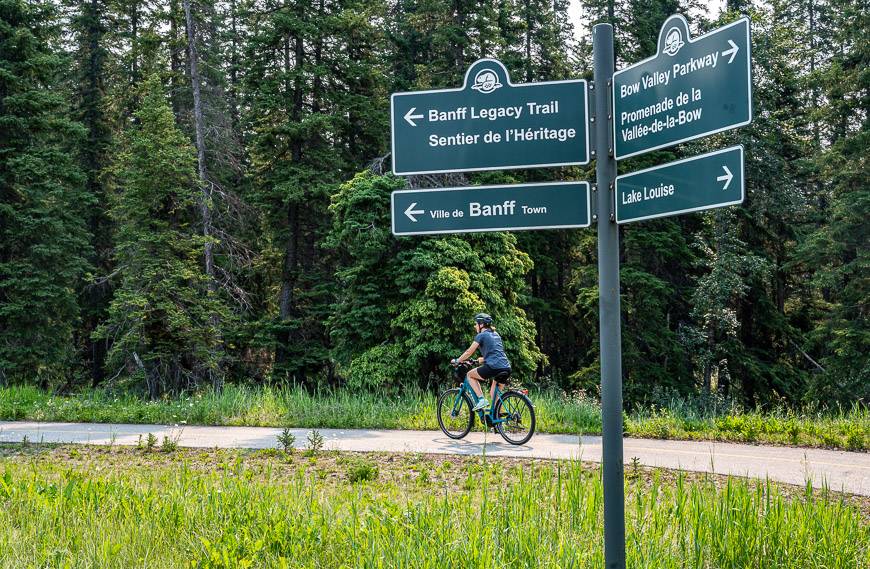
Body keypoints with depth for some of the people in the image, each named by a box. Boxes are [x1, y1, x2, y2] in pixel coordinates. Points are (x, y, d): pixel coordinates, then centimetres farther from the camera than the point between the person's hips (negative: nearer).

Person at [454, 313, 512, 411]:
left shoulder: (481, 336, 2)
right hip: (506, 368, 7)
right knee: (494, 394, 20)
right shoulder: (496, 335, 23)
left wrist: (457, 361, 19)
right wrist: (483, 359, 51)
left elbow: (469, 352, 4)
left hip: (493, 367, -7)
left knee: (470, 375, 15)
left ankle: (481, 399, 1)